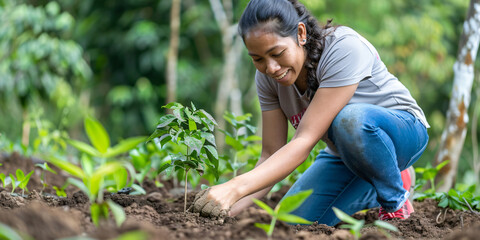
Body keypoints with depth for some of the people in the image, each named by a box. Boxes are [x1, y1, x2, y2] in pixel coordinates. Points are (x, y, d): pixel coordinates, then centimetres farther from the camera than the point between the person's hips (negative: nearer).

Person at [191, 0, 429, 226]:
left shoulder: (344, 48, -33)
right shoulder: (267, 78, -12)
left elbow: (305, 141, -38)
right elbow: (271, 155, -11)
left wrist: (236, 188, -47)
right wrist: (230, 208, -29)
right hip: (345, 153, 6)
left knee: (351, 119, -39)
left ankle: (396, 200, -11)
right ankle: (375, 192, 13)